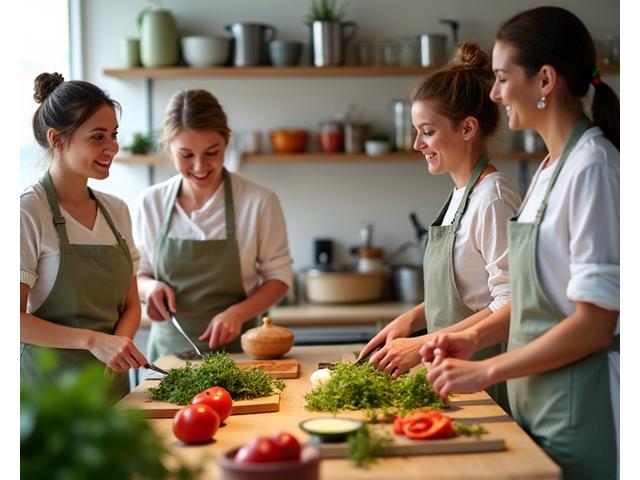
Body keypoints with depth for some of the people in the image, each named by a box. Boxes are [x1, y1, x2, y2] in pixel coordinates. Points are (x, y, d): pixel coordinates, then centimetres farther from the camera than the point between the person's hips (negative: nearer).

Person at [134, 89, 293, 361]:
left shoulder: (259, 202, -7)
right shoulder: (151, 203, 0)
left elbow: (278, 276, 1)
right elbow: (139, 274, 12)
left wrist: (238, 312, -15)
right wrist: (150, 287, -10)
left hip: (233, 348, -2)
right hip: (168, 347, 2)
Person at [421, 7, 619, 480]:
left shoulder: (591, 166, -17)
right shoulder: (550, 166, 9)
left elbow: (594, 324, -20)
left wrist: (485, 371, -15)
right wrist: (477, 336, 2)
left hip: (578, 402, -8)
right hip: (536, 396, 8)